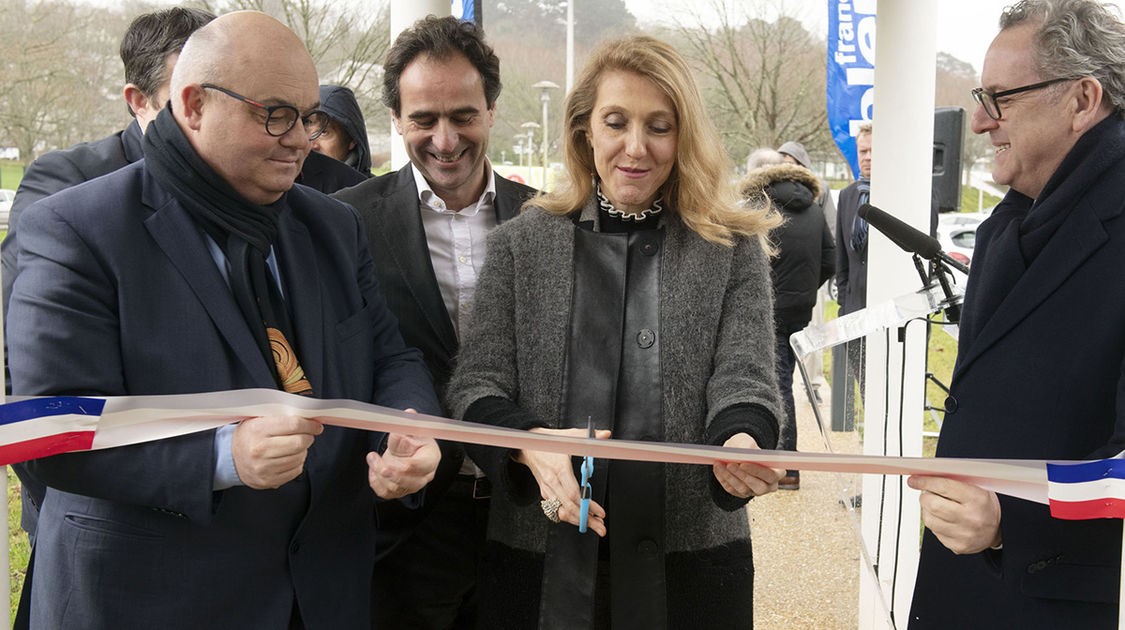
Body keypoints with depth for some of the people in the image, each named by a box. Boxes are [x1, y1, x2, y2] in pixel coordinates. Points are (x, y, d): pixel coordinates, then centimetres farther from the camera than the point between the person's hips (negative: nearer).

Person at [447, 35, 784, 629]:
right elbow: (477, 383, -2)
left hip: (691, 558, 0)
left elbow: (745, 379, -6)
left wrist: (741, 441, -30)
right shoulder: (522, 243, 3)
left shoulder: (733, 249, 2)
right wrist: (528, 442, -24)